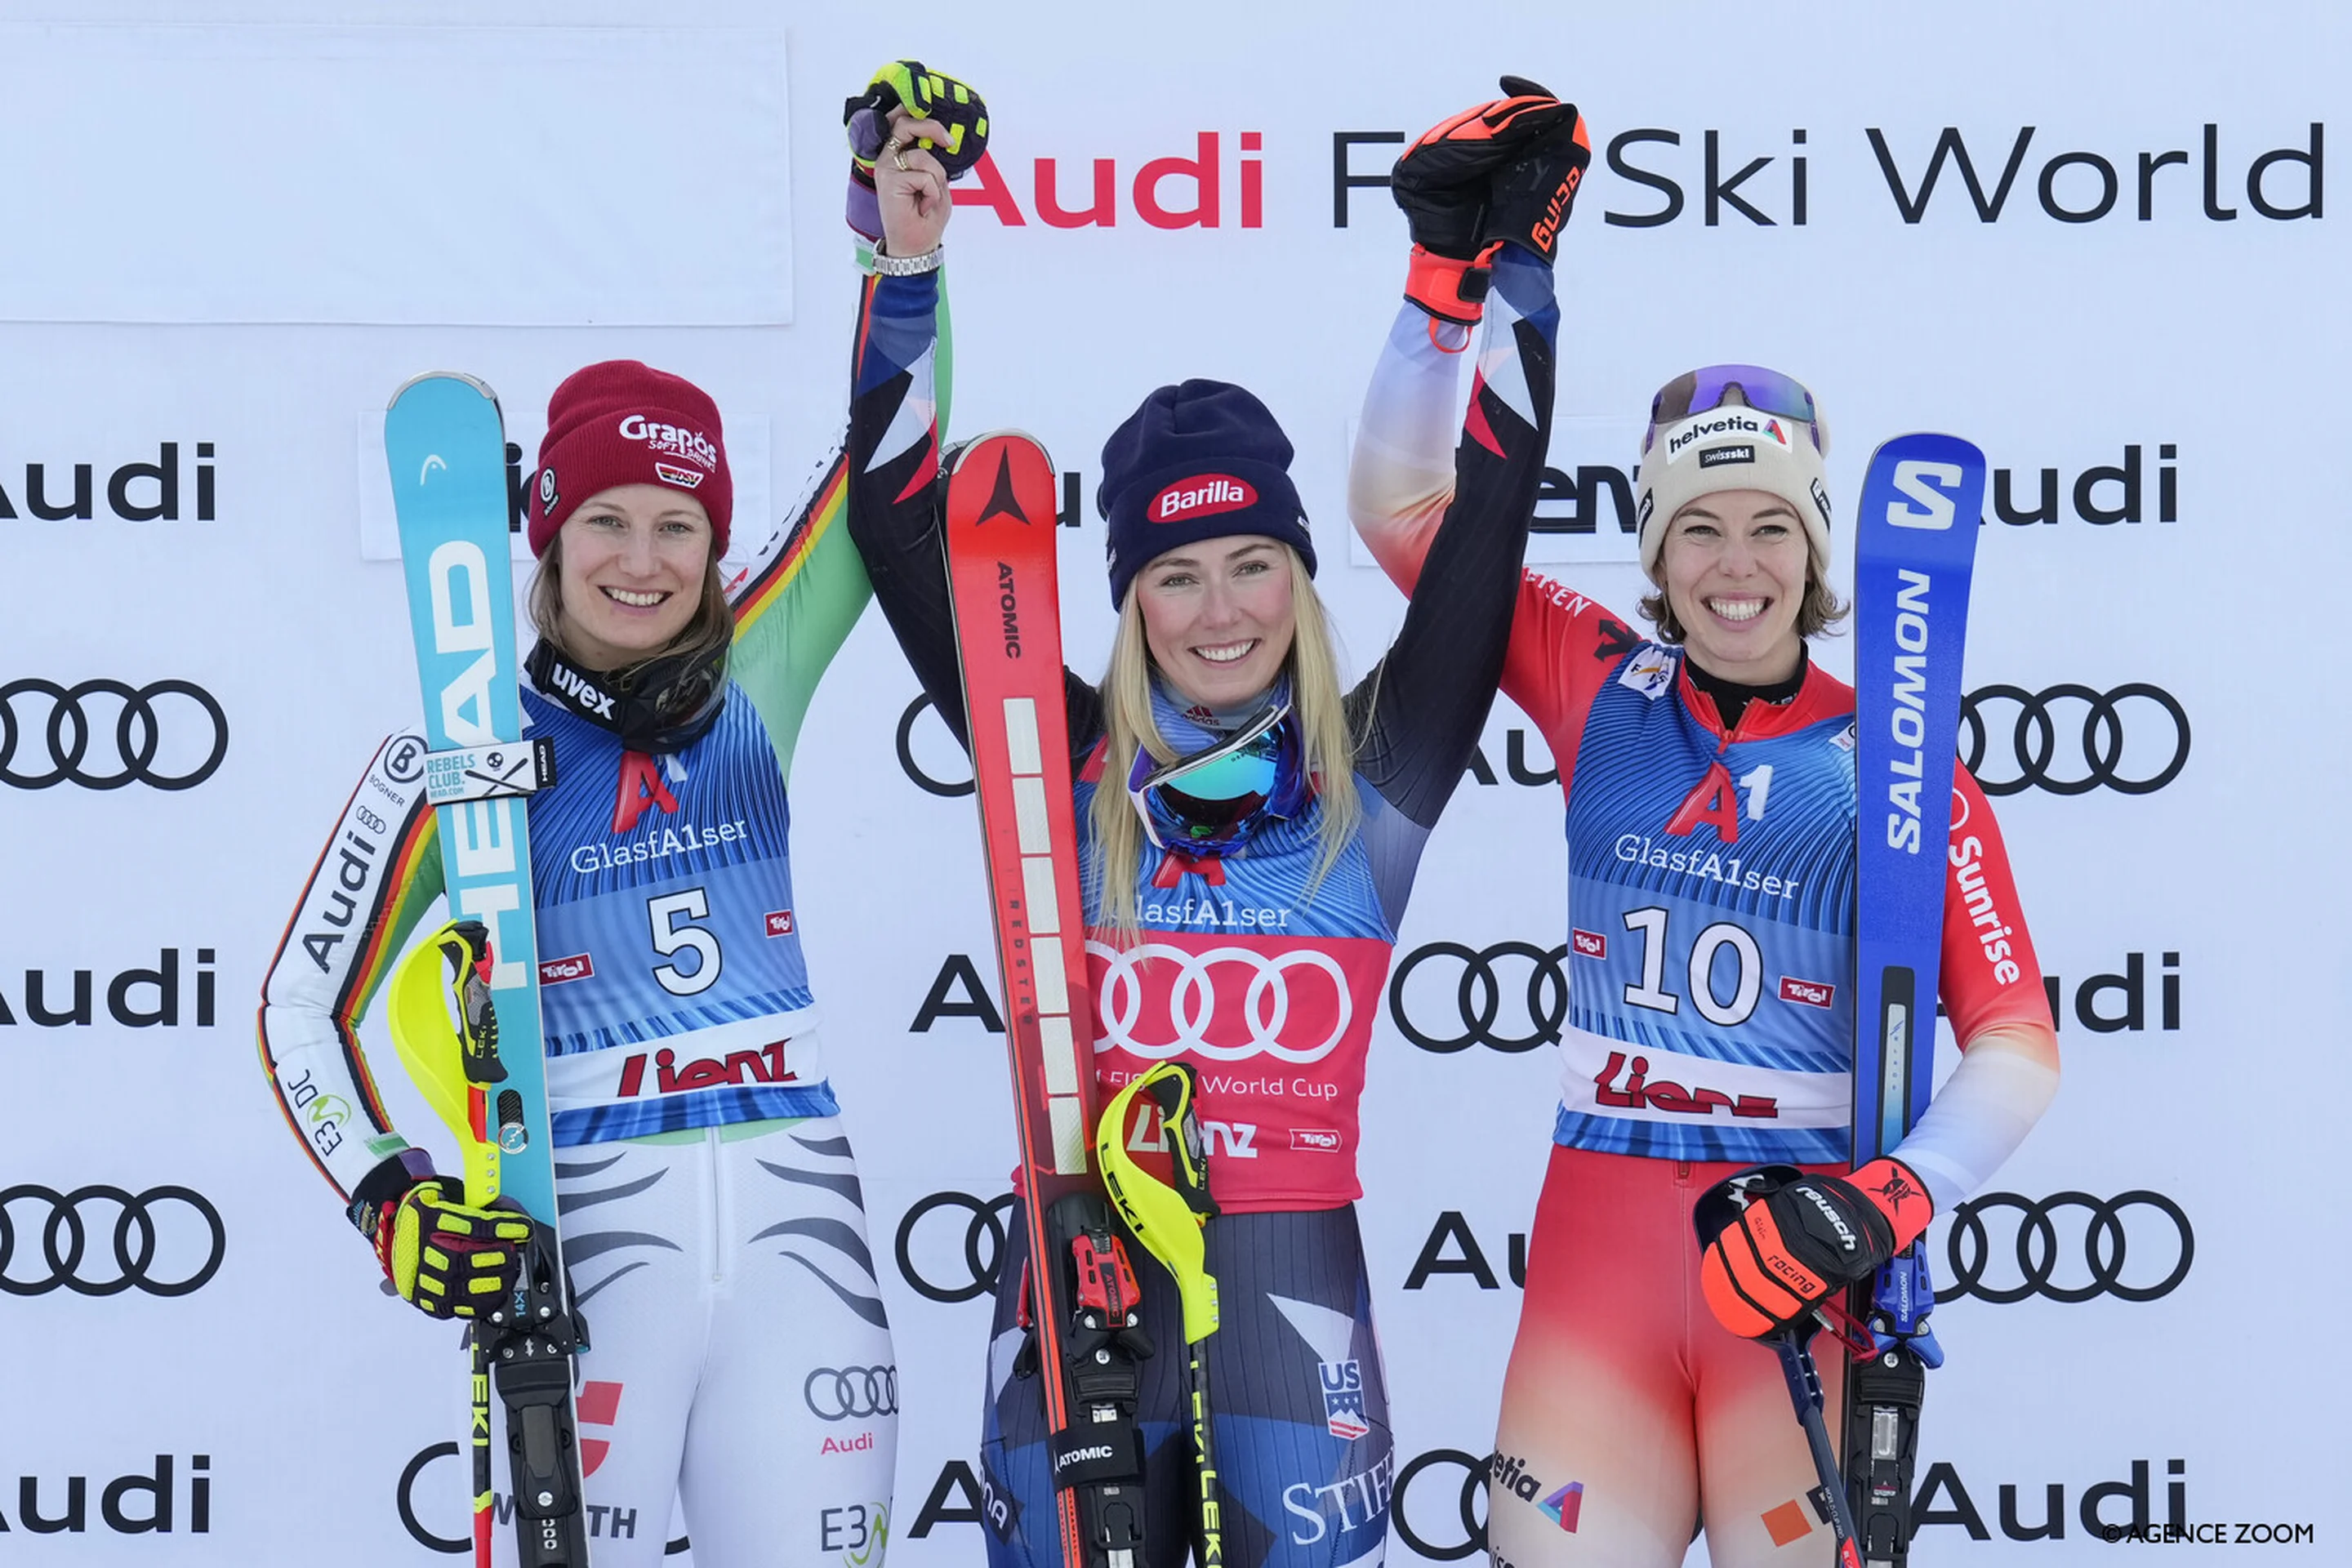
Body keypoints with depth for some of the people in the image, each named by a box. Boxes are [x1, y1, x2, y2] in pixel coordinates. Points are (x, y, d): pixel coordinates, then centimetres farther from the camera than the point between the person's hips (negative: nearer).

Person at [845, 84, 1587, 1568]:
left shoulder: (1374, 778, 5)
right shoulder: (1072, 774, 6)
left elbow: (1489, 518, 0)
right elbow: (903, 535, 3)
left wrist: (1508, 265, -5)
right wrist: (907, 275, -3)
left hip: (1293, 1280, -1)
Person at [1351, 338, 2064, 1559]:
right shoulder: (1601, 688, 6)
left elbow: (2016, 1040, -3)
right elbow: (1399, 500, 7)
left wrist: (1890, 1201, -19)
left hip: (1798, 1260, -2)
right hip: (1598, 1238, 2)